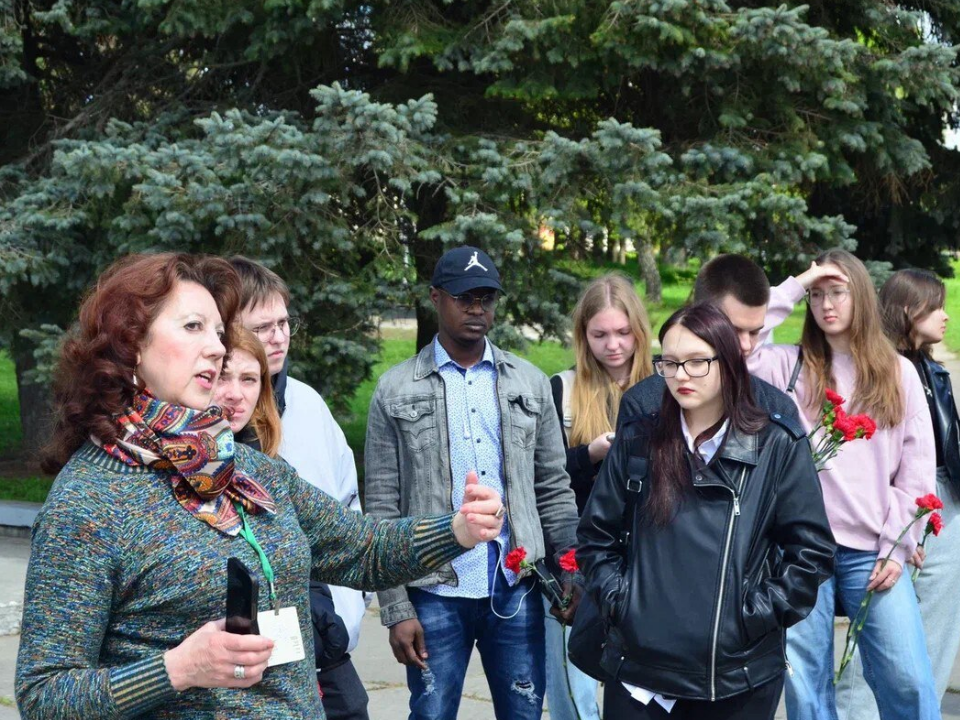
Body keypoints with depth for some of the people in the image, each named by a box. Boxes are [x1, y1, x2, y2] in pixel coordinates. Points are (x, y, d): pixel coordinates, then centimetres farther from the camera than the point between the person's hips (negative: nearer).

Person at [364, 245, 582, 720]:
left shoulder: (529, 382, 8)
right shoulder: (396, 390, 0)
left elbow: (554, 488, 10)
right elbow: (382, 508, -1)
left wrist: (571, 573, 0)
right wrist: (395, 609, -5)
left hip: (516, 590, 2)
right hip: (435, 594, -2)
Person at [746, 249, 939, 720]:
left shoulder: (899, 373, 7)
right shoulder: (790, 366, 6)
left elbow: (917, 469, 5)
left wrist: (896, 548, -2)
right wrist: (792, 289, -6)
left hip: (872, 550, 0)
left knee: (906, 679, 0)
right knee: (805, 680, 5)